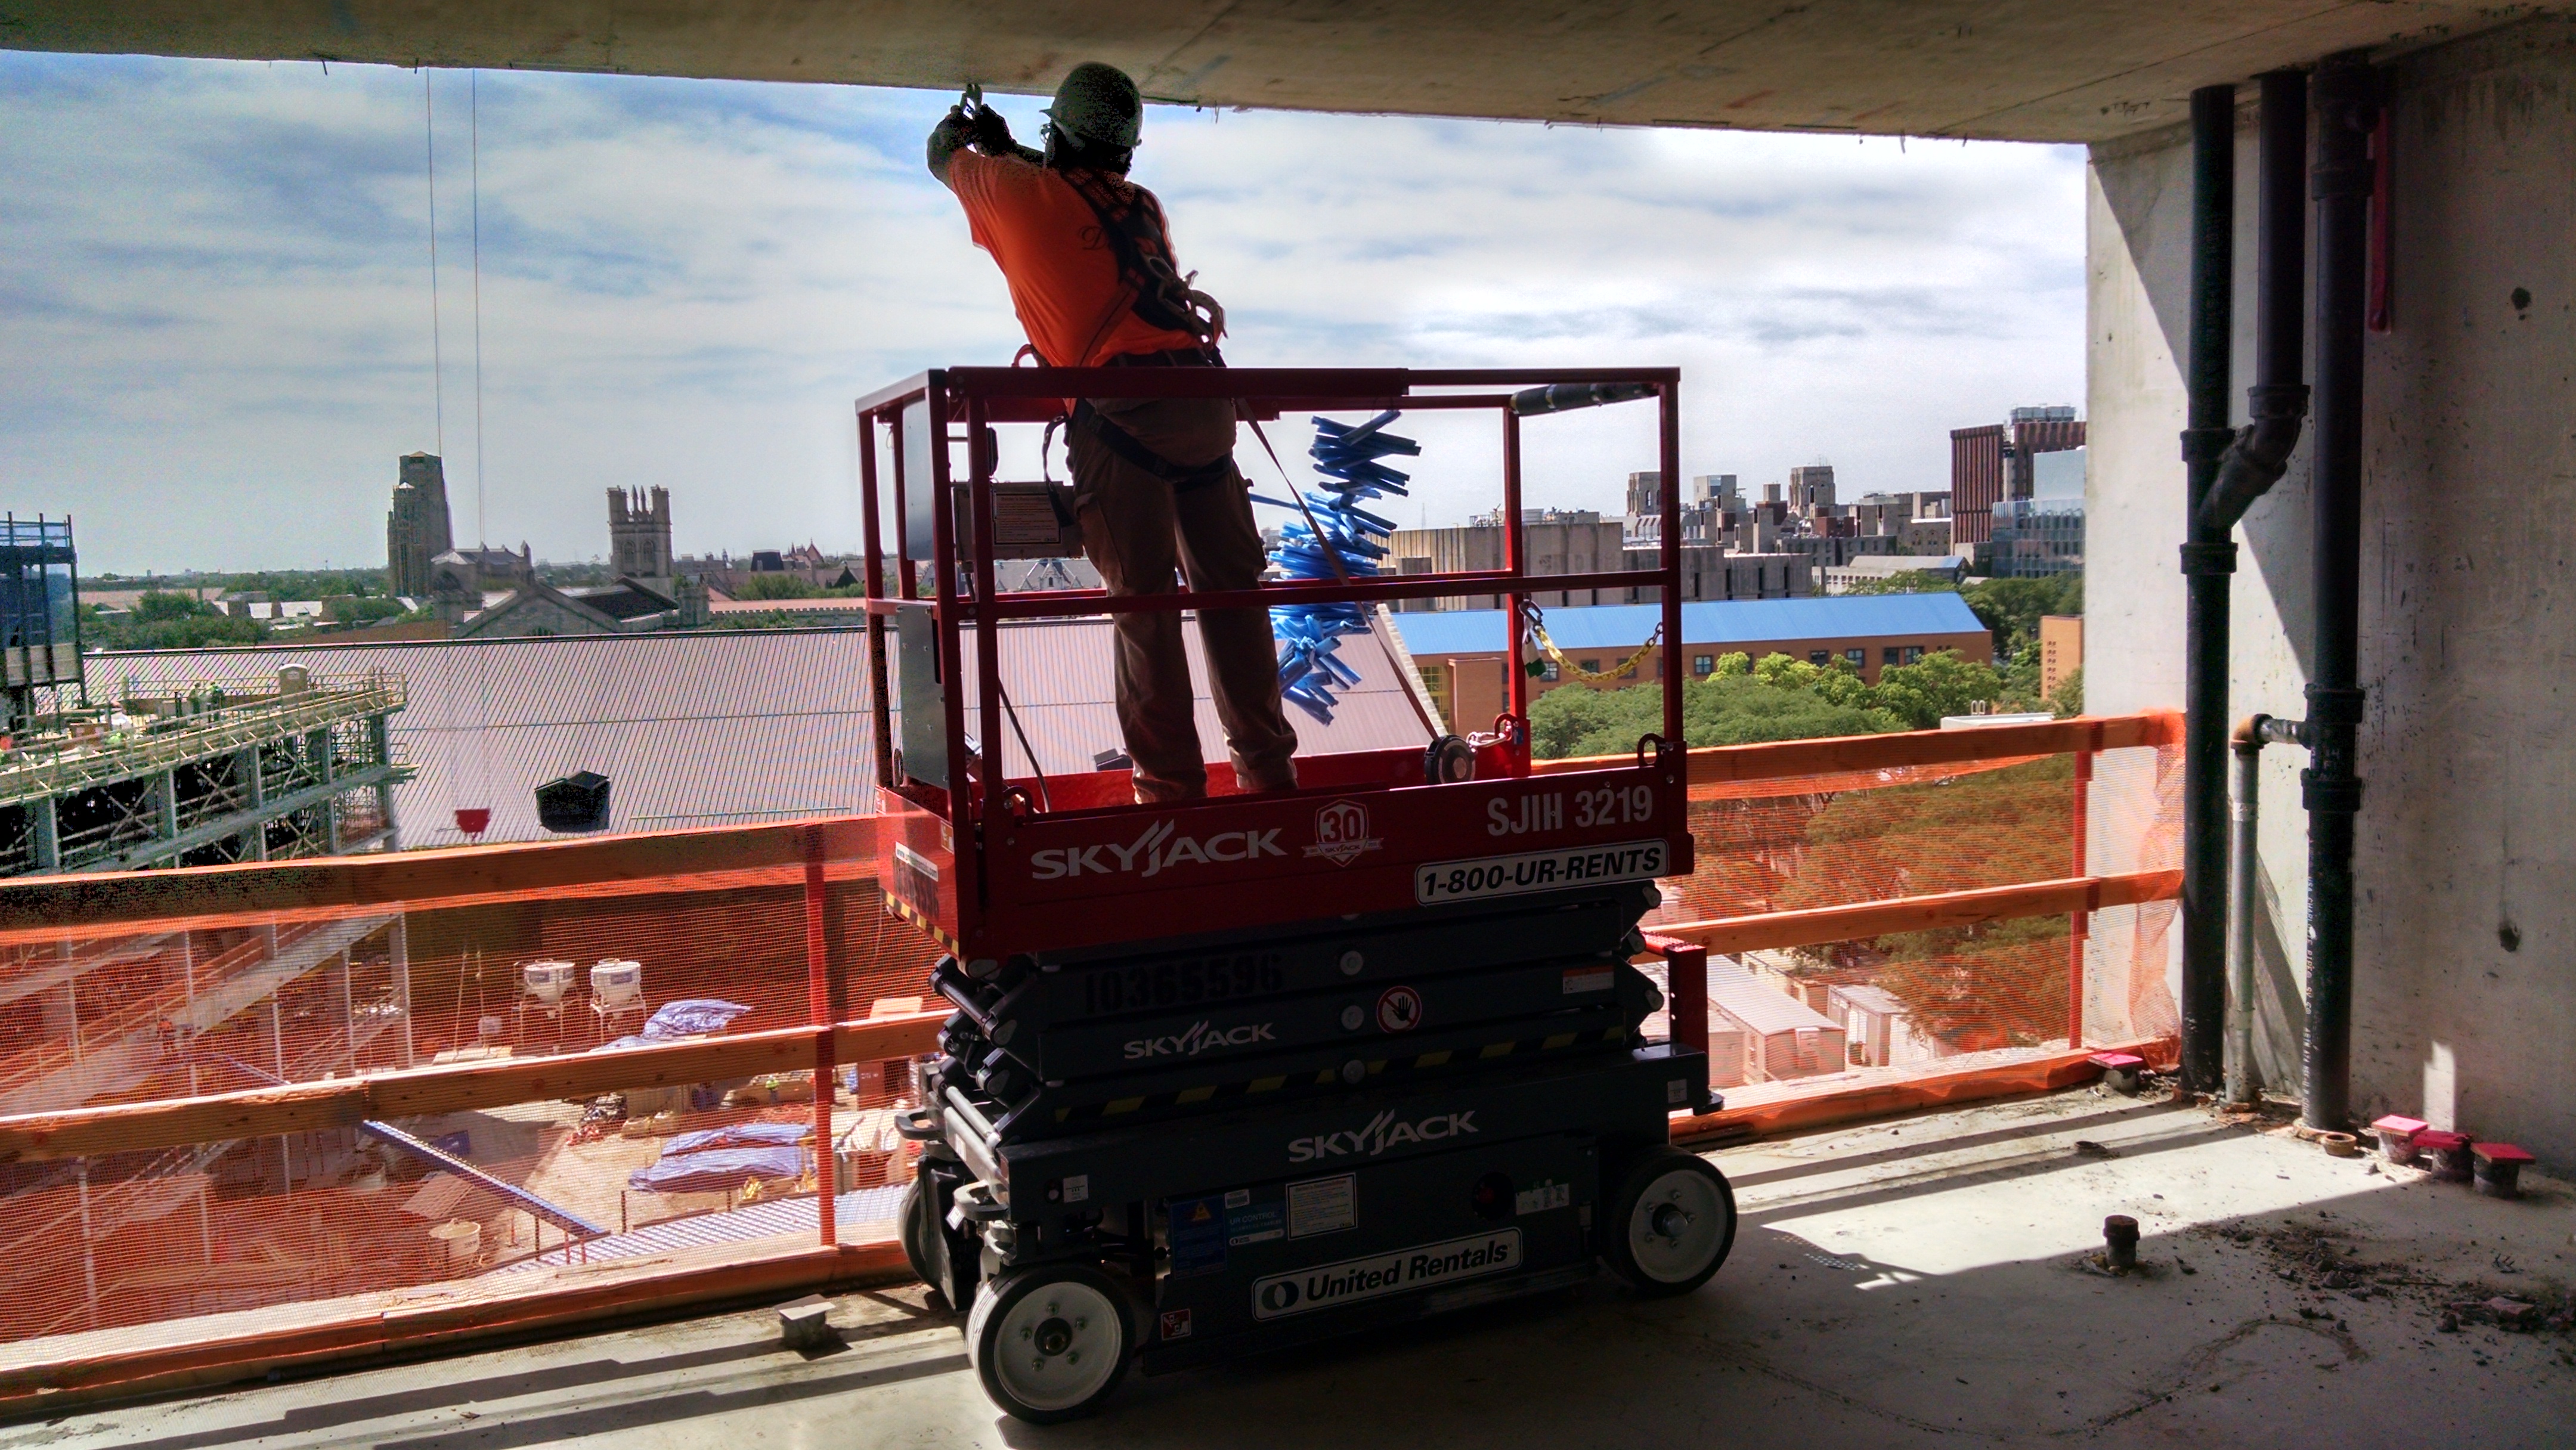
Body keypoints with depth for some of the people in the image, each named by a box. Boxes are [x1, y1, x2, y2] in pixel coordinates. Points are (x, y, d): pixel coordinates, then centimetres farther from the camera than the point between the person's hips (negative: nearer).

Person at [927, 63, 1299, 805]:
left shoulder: (1018, 191, 9)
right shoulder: (1143, 206, 22)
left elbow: (944, 156, 31)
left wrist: (961, 127, 53)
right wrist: (1010, 147, 55)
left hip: (1122, 412, -5)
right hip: (1205, 405, 5)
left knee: (1143, 604, -3)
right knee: (1230, 588, 9)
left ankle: (1170, 785, -1)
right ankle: (1268, 766, 15)